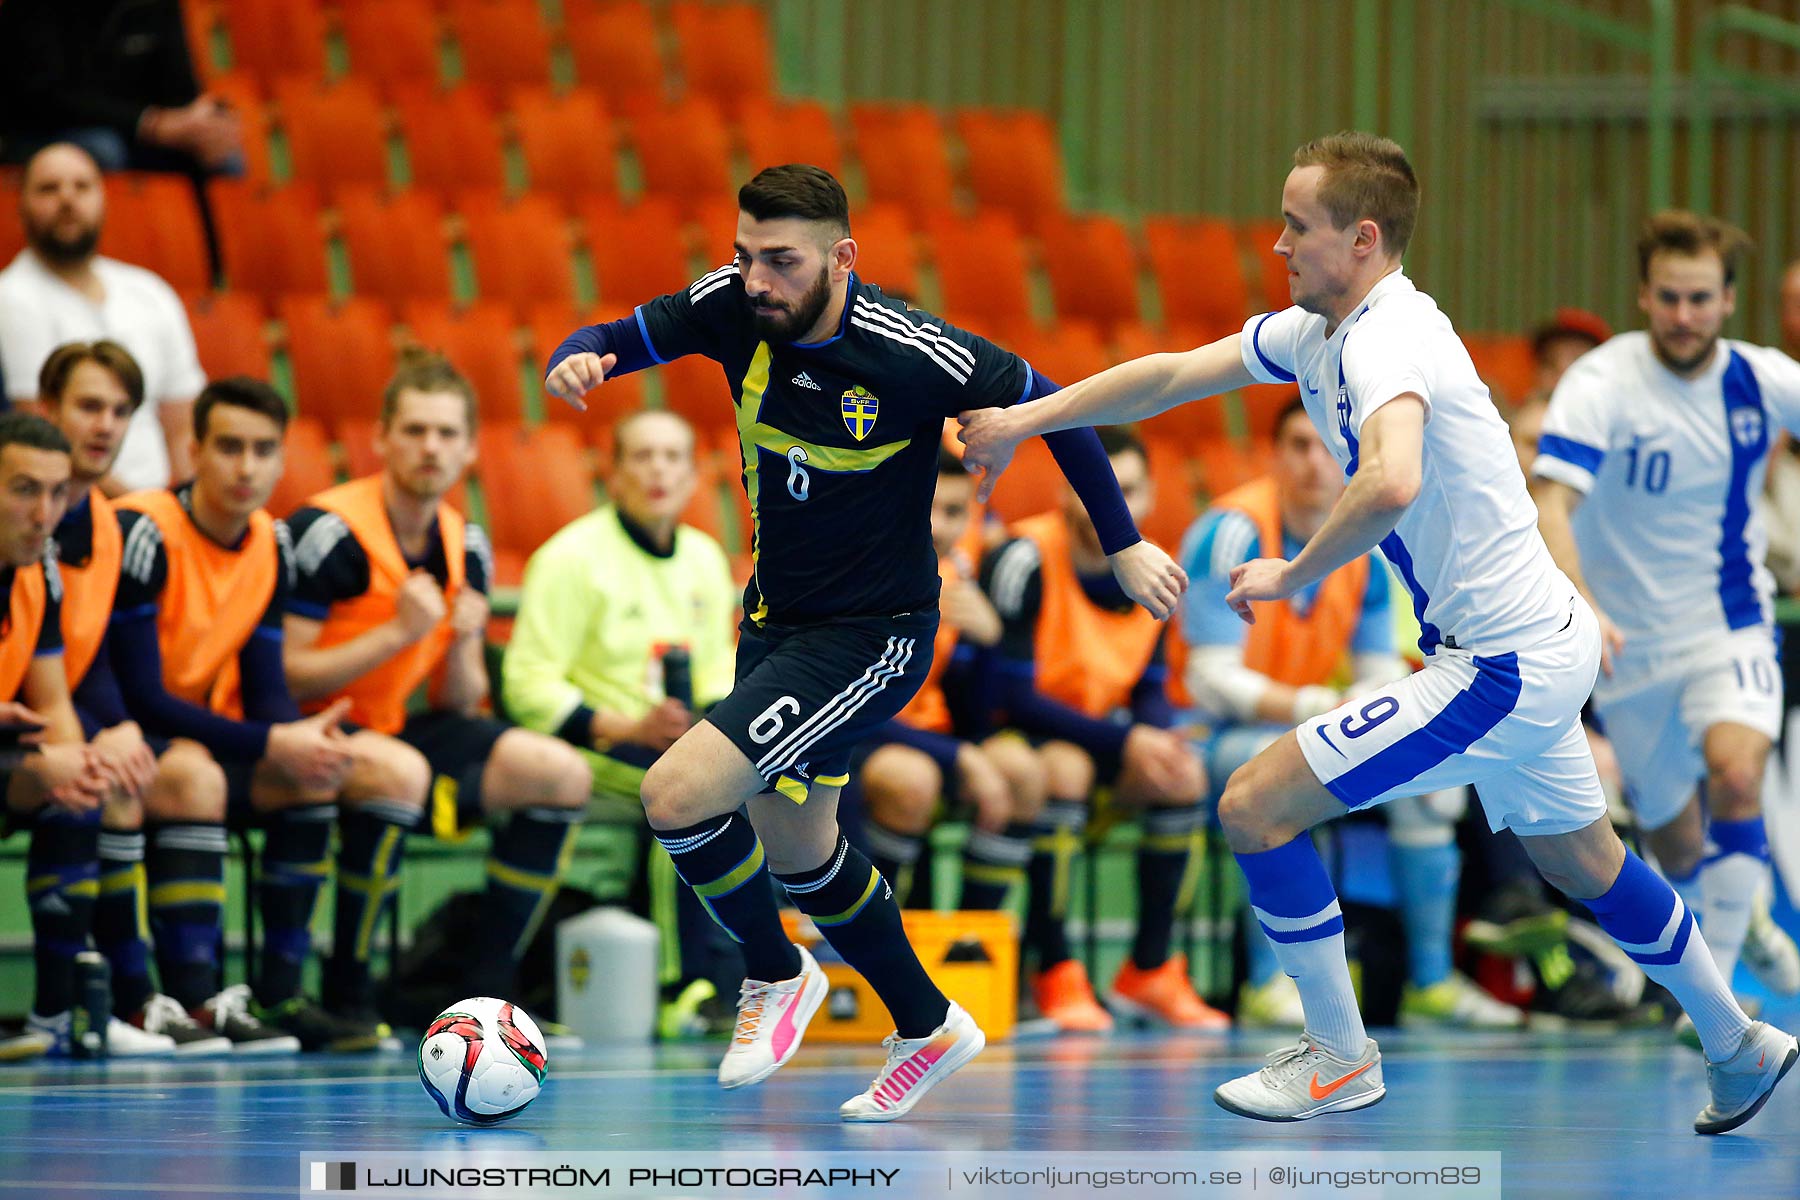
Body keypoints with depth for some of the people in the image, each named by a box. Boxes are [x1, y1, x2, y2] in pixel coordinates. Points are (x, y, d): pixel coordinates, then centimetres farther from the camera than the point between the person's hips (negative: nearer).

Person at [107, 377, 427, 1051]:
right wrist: (272, 745, -28)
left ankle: (278, 995, -9)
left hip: (214, 737, 8)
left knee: (396, 771, -5)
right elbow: (140, 698, -23)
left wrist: (303, 737, -21)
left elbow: (264, 690, 4)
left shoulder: (273, 546, 4)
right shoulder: (143, 534, -20)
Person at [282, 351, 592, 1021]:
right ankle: (346, 997, -24)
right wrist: (398, 632, -23)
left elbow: (458, 706, 10)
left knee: (560, 774, -6)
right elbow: (283, 676, -20)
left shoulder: (465, 547, 7)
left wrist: (464, 646, -11)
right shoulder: (328, 532, -16)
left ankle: (487, 989, -4)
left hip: (396, 730, 8)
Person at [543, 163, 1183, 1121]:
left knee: (677, 795, -20)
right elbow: (620, 339, -2)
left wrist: (1122, 545, -6)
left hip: (870, 637, -7)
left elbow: (1049, 406, -13)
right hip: (778, 617, 7)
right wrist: (575, 360, -27)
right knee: (798, 853, 22)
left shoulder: (910, 355, -26)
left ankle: (777, 974, 8)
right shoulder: (733, 307, -13)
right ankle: (930, 1029, 44)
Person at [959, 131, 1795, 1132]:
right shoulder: (1317, 333, 6)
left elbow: (1392, 484, -42)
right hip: (1546, 640, 10)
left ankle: (1340, 1057, 5)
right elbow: (1173, 375, 15)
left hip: (1503, 670, -10)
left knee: (1258, 807, -9)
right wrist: (1028, 417, 11)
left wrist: (1290, 575, -29)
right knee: (1581, 861, 27)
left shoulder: (1388, 339, -23)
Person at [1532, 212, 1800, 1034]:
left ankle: (1716, 986, -19)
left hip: (1730, 627, 0)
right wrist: (1582, 608, -47)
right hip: (1629, 643, 0)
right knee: (1674, 842, 10)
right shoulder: (1600, 386, -19)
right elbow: (1549, 507, -30)